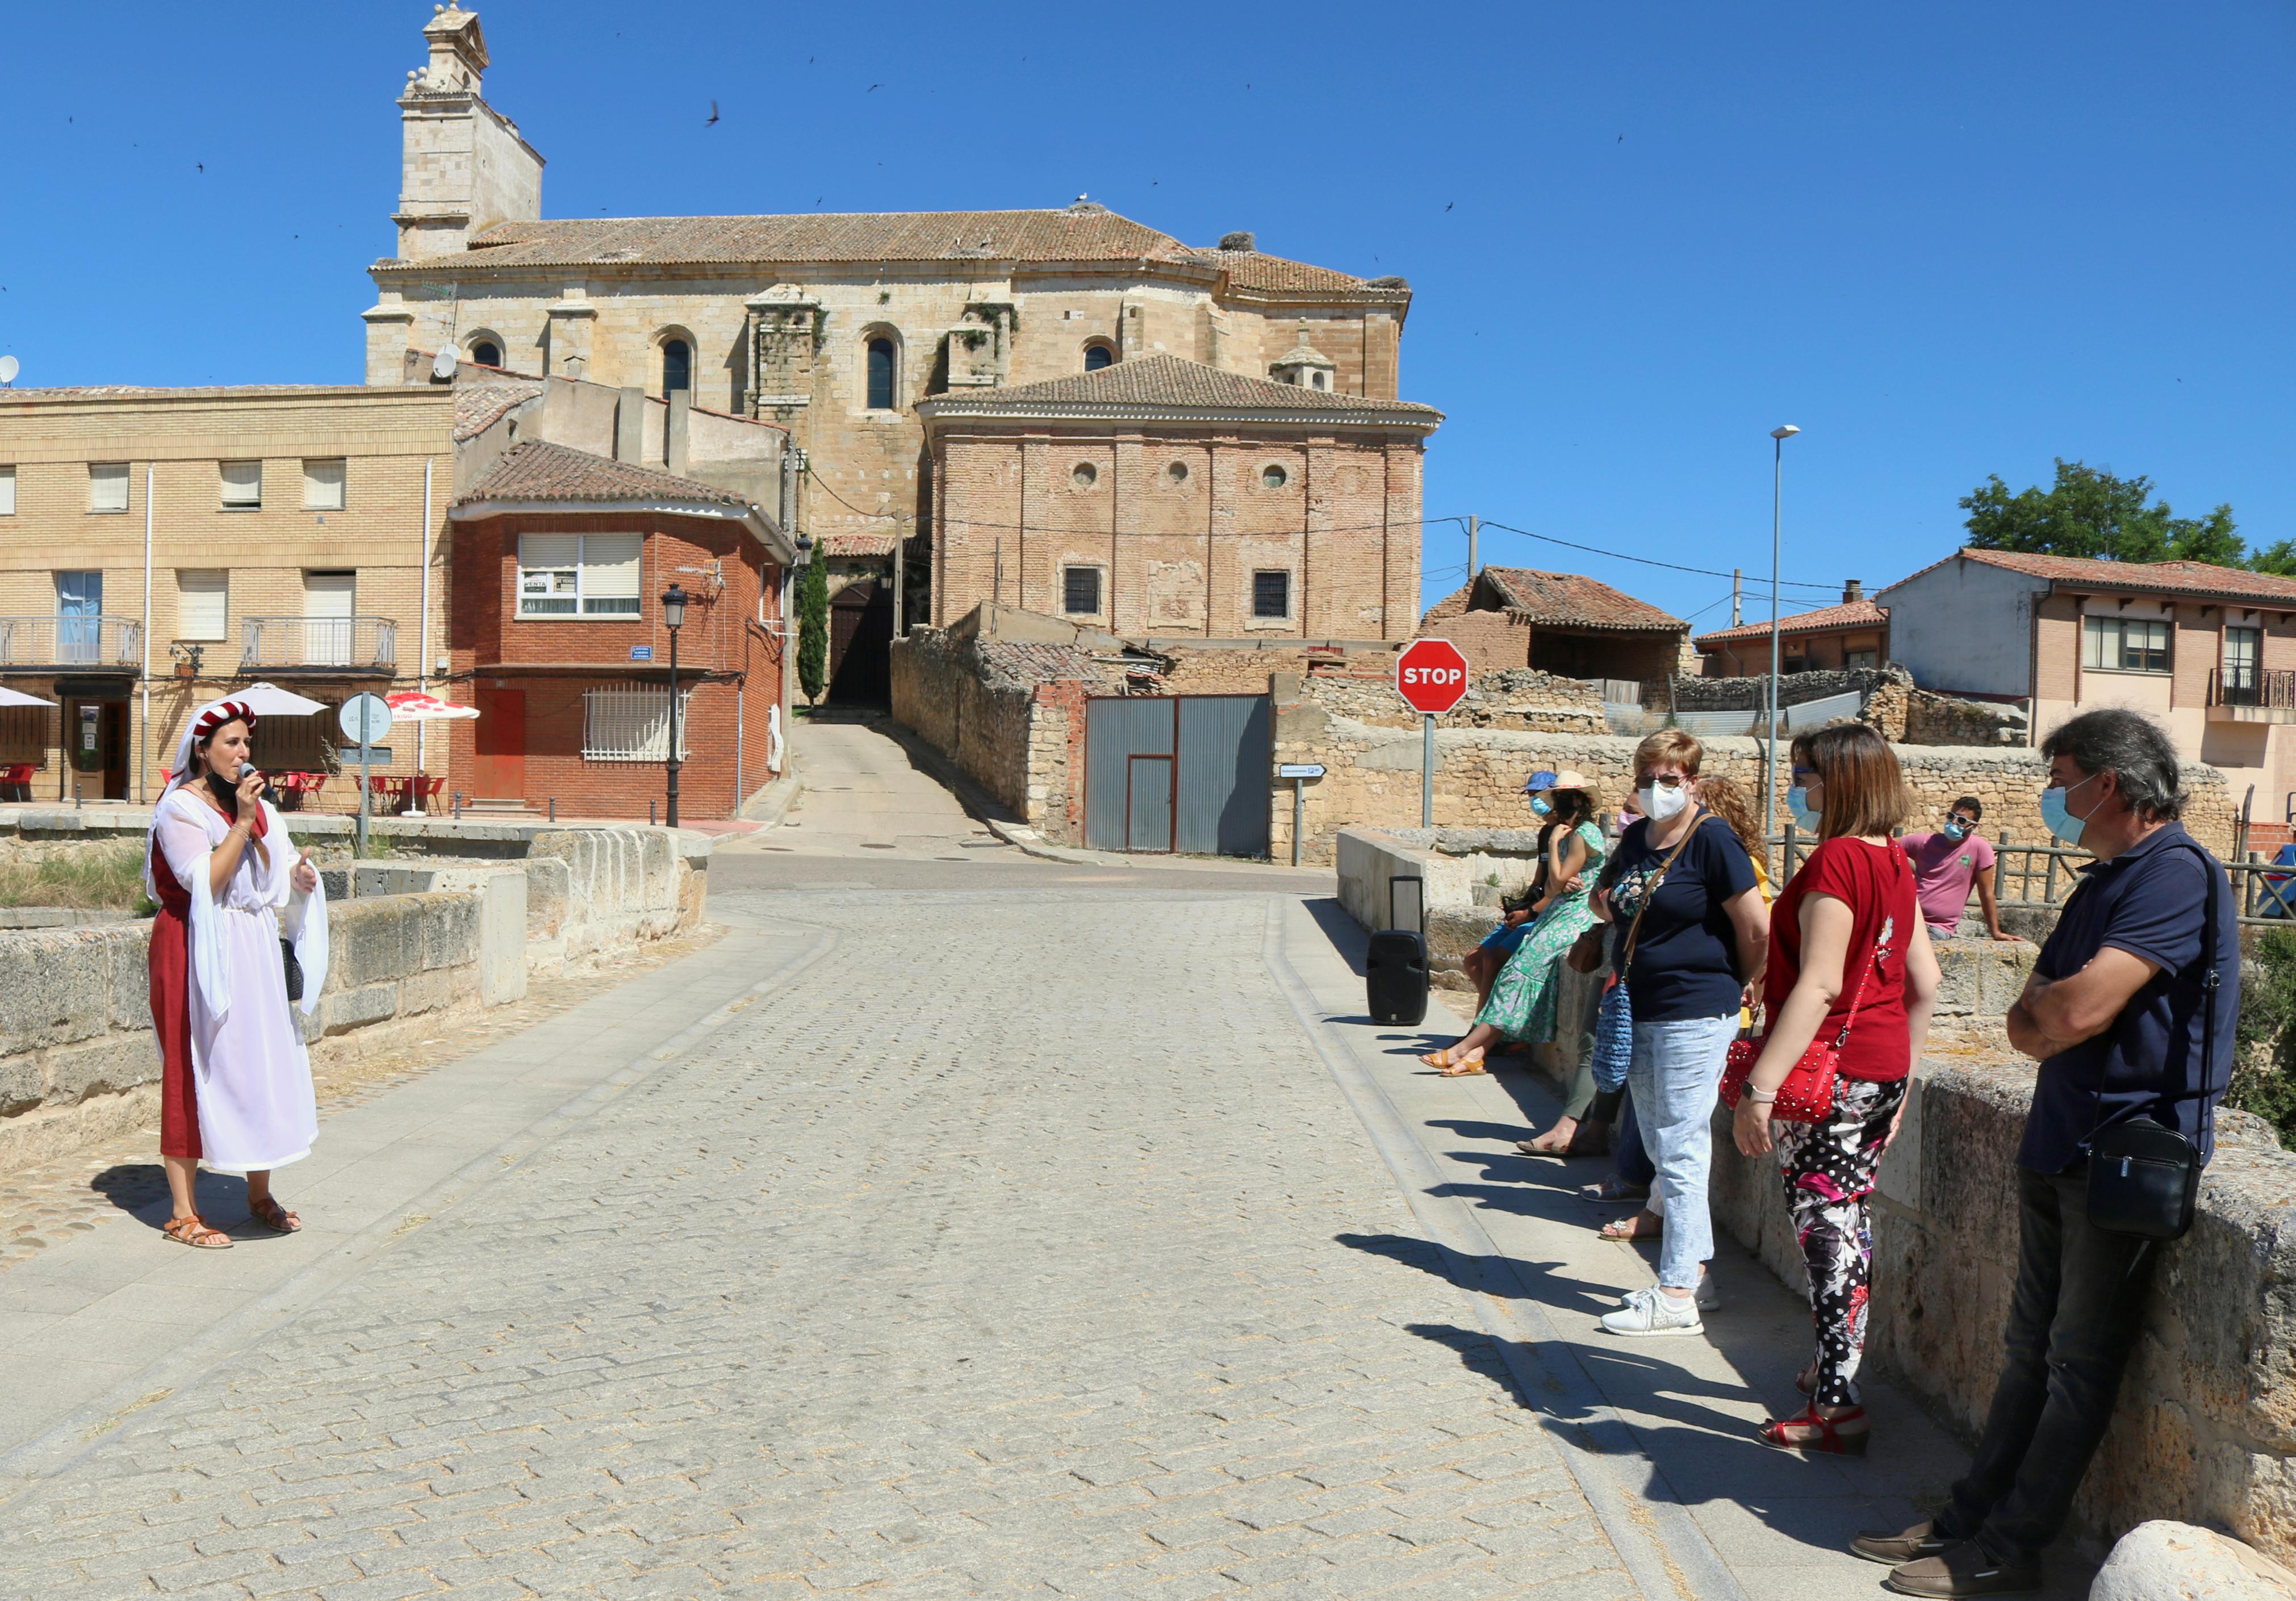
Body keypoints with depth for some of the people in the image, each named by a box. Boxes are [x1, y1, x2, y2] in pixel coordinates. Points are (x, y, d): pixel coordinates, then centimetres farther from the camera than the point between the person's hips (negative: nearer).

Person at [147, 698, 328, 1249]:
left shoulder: (255, 804, 13)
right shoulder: (179, 806, -8)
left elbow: (271, 877, 15)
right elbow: (205, 882, -20)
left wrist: (299, 877, -6)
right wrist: (242, 822, -19)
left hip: (254, 949, 7)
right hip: (198, 950, -7)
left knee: (265, 1063, 9)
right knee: (193, 1069, -3)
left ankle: (259, 1194, 22)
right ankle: (183, 1213, 5)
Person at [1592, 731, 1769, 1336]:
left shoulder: (1711, 839, -13)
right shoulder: (1634, 839, 11)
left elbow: (1758, 928, -13)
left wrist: (1741, 986, -1)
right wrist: (1604, 904, 8)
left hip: (1695, 1017, -9)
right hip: (1640, 1013, 9)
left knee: (1680, 1152, -5)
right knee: (1663, 1148, 14)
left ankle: (1676, 1297, 1)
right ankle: (1694, 1274, 26)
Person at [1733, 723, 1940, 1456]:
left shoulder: (1834, 861, -16)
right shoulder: (1894, 861, 11)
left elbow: (1818, 985, -23)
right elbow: (1925, 982, 15)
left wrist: (1761, 1086, -23)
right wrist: (1904, 1074, 23)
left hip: (1832, 1067, -9)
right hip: (1883, 1067, 9)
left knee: (1823, 1221, -3)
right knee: (1848, 1215, 18)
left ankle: (1838, 1408, 0)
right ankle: (1836, 1367, 32)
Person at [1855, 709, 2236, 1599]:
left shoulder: (2177, 874, -15)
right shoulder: (2103, 883, 15)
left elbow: (2078, 1009, -25)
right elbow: (2027, 1023, 14)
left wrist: (2043, 1009, -4)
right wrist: (2051, 1020, -8)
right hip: (2059, 1149, 9)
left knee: (2079, 1363, 2)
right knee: (2031, 1348, 13)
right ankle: (1968, 1518, 20)